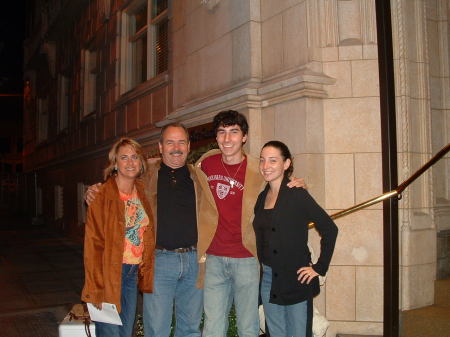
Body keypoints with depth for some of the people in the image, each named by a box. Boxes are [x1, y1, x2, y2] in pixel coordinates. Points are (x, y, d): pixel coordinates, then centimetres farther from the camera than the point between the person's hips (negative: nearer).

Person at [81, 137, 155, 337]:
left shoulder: (142, 192, 7)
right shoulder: (103, 196, -12)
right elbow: (93, 244, -14)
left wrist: (144, 272, 8)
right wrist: (97, 289, -17)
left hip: (133, 273, 6)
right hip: (110, 272, -6)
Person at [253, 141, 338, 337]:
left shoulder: (297, 194, -11)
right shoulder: (262, 197, 8)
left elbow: (329, 229, -12)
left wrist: (319, 268, -12)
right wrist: (264, 268, 8)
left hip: (296, 280, -6)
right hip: (268, 279, 6)